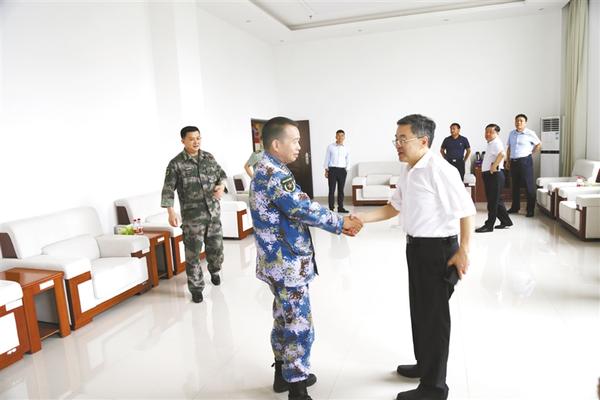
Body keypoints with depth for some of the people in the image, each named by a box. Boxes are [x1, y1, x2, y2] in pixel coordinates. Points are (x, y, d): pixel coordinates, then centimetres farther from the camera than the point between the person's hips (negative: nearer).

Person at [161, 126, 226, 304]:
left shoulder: (209, 157, 6)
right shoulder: (176, 163, -7)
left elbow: (222, 174, 17)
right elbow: (168, 189, -9)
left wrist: (221, 185, -5)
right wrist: (171, 212, -19)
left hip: (213, 212, 4)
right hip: (192, 216, -4)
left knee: (216, 246, 15)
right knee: (193, 253, 0)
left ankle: (214, 271, 44)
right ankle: (196, 288, 15)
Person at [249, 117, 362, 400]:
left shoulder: (268, 170, 12)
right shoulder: (274, 173, -21)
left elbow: (298, 209, 12)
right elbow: (305, 210, -22)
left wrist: (338, 223, 5)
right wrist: (341, 223, -8)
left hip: (279, 261, 10)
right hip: (287, 264, -10)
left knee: (285, 319, 21)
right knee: (299, 325, 1)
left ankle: (284, 374, 37)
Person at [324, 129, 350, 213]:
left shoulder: (346, 149, 9)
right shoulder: (330, 147, 1)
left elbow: (348, 160, 16)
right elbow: (327, 159, 3)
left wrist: (346, 169, 6)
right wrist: (326, 170, -1)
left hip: (342, 170, 3)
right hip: (332, 169, -3)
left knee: (341, 190, 7)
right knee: (332, 190, -3)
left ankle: (340, 207, 15)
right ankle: (331, 208, 0)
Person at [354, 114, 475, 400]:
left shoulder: (439, 170, -21)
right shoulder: (408, 172, 8)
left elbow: (466, 211, -21)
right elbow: (394, 207, 15)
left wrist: (463, 252, -22)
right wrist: (362, 218, 4)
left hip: (438, 249, -9)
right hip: (416, 247, 9)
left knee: (434, 314, 4)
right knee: (419, 309, 22)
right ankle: (424, 364, 43)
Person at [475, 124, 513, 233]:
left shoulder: (496, 143, -14)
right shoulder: (491, 143, 17)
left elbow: (501, 154, -34)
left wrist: (493, 167, -27)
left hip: (494, 175, -10)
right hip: (489, 175, 10)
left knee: (493, 201, -3)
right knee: (496, 200, 16)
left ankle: (489, 225, 2)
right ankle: (506, 221, 25)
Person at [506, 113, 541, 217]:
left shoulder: (530, 133, -4)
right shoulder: (511, 133, 10)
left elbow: (539, 144, 6)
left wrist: (530, 153, 0)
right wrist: (508, 161, 12)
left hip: (525, 161, -5)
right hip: (513, 162, 5)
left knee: (529, 185, -3)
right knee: (515, 185, 13)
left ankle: (530, 209, 3)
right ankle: (515, 207, 23)